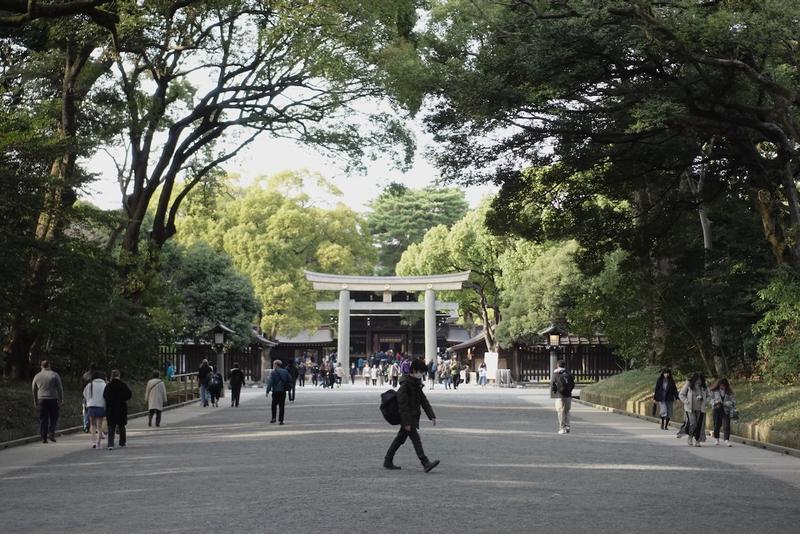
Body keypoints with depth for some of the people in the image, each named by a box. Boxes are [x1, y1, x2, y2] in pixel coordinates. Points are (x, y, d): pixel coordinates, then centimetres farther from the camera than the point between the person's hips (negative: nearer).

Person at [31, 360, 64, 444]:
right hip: (53, 399, -2)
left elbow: (33, 390, 12)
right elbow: (60, 388, -3)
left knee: (43, 419, 5)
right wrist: (61, 399, 4)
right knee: (53, 418, 9)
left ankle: (44, 437, 3)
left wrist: (35, 401, 21)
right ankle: (51, 433, -8)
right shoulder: (54, 375, -2)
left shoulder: (37, 376, 7)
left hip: (41, 400, 2)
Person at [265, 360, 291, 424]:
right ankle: (281, 420, 2)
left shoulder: (273, 372, -9)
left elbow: (270, 382, -14)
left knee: (274, 405, 13)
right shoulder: (285, 371, 4)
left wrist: (268, 391, -12)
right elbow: (290, 380, 10)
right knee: (282, 406, 6)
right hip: (283, 391, 3)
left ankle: (273, 418, 6)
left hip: (275, 391, -3)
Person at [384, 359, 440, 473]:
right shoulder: (405, 384, -17)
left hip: (413, 417, 10)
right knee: (416, 439, -12)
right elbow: (402, 404, -21)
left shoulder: (417, 384, 12)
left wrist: (432, 416, 10)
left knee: (400, 438, 14)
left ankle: (388, 461, 22)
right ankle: (426, 463, -15)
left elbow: (424, 401, 15)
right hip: (407, 417, -10)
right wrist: (407, 422, -23)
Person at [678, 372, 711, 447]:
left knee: (699, 425, 0)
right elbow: (681, 395, 1)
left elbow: (709, 395, 19)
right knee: (692, 423, -16)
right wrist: (686, 402, -12)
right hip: (690, 409, -3)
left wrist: (705, 402, 1)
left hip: (700, 409, 4)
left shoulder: (704, 387, 7)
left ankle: (697, 441, 10)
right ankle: (690, 437, 10)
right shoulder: (688, 385, -4)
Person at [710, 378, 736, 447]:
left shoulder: (729, 392, 3)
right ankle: (716, 439, 27)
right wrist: (716, 402, -18)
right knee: (717, 425, 9)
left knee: (726, 425, -10)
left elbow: (733, 401, -1)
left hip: (726, 410, 0)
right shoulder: (714, 391, 1)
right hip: (717, 410, 0)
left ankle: (727, 440, -12)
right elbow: (710, 399, 2)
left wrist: (725, 403, -15)